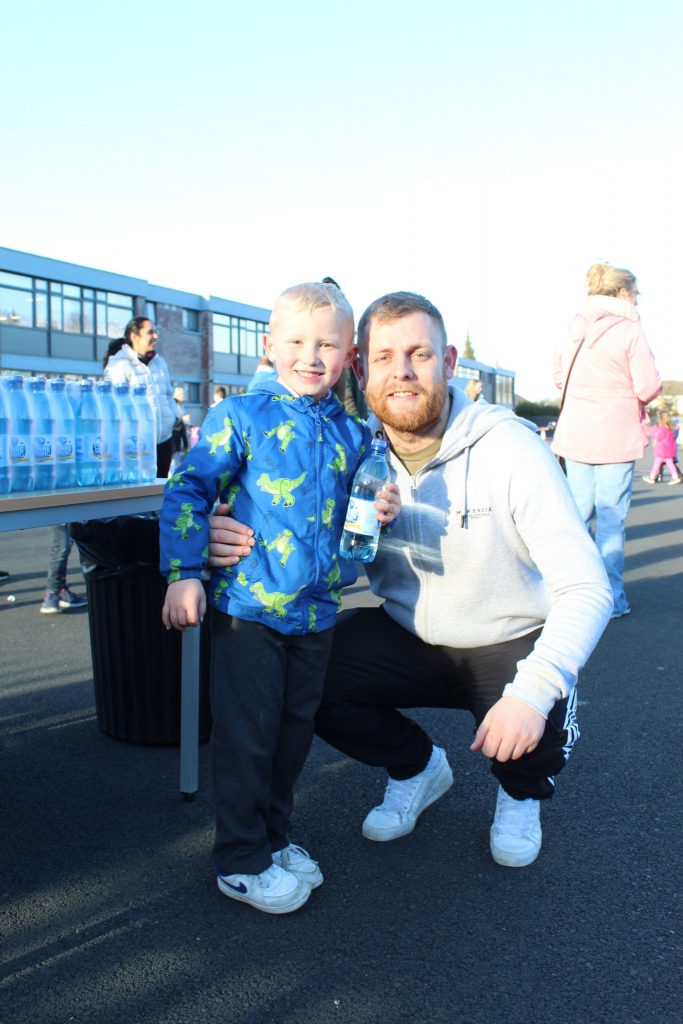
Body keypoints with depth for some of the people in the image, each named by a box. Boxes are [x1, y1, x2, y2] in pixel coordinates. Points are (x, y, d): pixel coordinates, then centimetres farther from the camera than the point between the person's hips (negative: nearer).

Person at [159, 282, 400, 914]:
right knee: (247, 733, 2)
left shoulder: (353, 433, 6)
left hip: (317, 610, 5)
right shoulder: (242, 416, -8)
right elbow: (187, 490, -8)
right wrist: (183, 574, -13)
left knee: (296, 726, 17)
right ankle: (241, 860, 20)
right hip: (248, 604, -5)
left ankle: (273, 834, 37)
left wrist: (379, 512, -2)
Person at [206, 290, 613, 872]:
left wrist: (532, 690, -43)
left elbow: (586, 587, -27)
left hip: (511, 643, -3)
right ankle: (417, 764, 15)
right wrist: (236, 540, -33)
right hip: (410, 637, 3)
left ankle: (522, 791, 12)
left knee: (538, 731, -31)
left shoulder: (509, 448, -24)